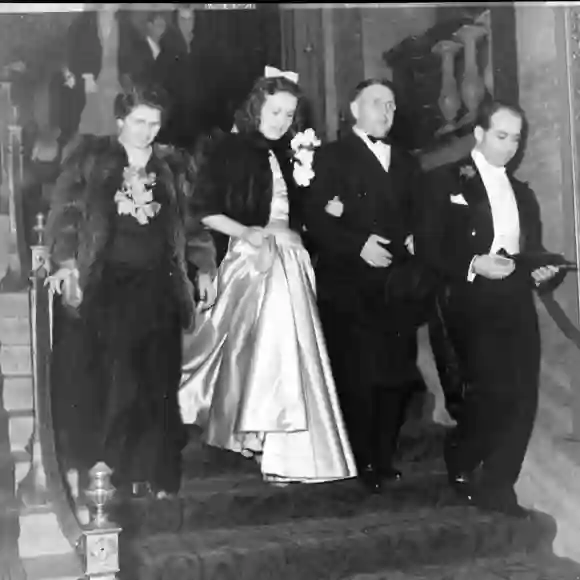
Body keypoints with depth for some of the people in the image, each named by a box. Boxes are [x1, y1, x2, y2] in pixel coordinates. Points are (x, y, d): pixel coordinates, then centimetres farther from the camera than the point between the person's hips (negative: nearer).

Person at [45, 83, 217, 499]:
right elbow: (65, 210, 1)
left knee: (154, 382, 1)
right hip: (100, 283, -2)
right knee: (91, 377, -2)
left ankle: (148, 474, 10)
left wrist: (204, 266, 5)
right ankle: (80, 467, 9)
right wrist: (66, 261, -11)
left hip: (157, 288, 2)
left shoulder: (173, 165, 13)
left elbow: (193, 220, 15)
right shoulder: (91, 156, 6)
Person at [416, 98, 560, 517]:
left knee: (522, 397, -3)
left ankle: (496, 488, 9)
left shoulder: (523, 194, 22)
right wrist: (474, 265, -16)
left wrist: (539, 269, 1)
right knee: (491, 390, -15)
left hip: (517, 307, 5)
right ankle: (461, 467, 12)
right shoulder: (446, 181, 4)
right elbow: (428, 247, -4)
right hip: (473, 306, -5)